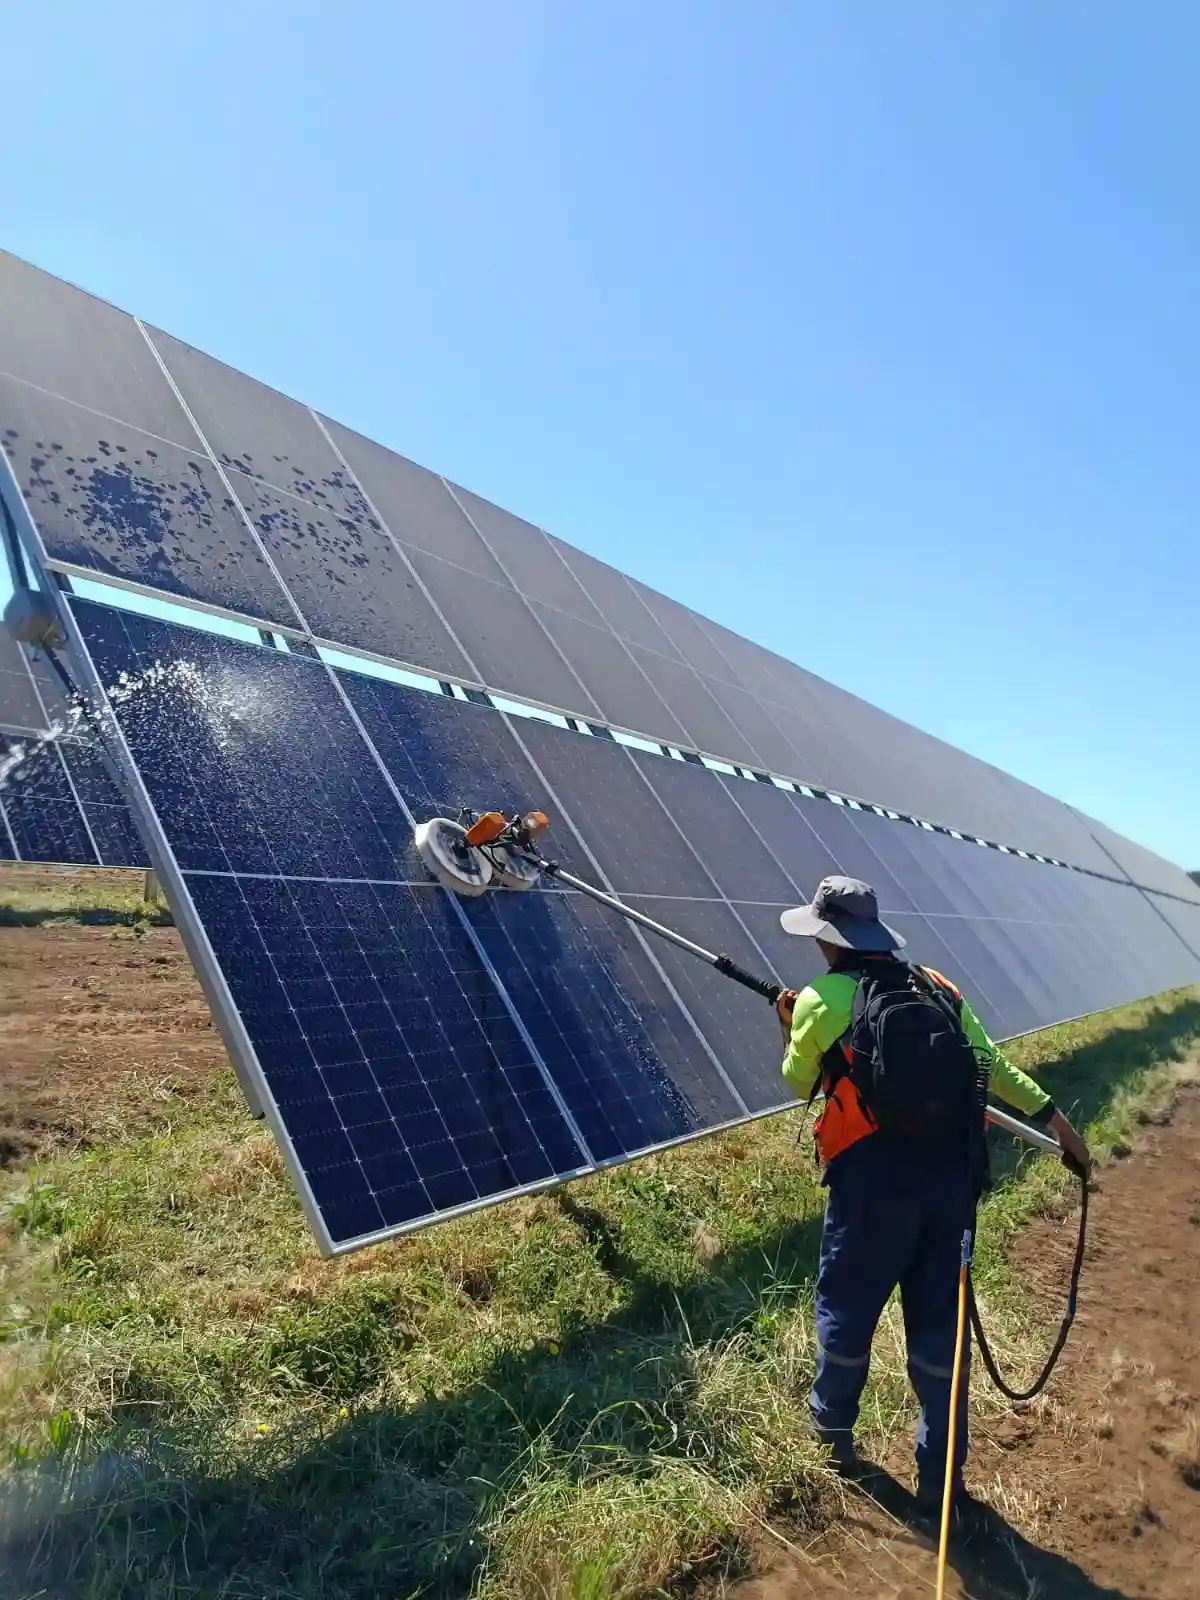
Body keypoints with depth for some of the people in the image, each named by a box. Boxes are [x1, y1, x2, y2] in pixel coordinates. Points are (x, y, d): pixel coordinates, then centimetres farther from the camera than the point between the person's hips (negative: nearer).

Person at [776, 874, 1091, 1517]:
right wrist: (1053, 1116, 16)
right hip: (952, 1177, 4)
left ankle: (833, 1429, 37)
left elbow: (800, 1087, 9)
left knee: (846, 1306, 18)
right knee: (939, 1323, 15)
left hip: (874, 1180, -4)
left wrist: (791, 1028, 23)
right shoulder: (937, 987, 8)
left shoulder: (819, 1001, -4)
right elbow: (994, 1067, 9)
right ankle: (941, 1478, 26)